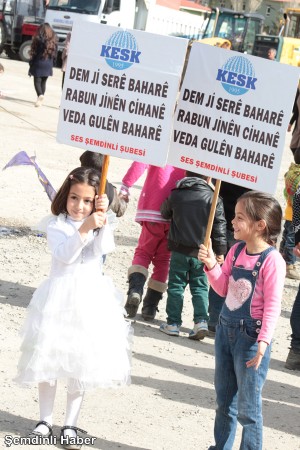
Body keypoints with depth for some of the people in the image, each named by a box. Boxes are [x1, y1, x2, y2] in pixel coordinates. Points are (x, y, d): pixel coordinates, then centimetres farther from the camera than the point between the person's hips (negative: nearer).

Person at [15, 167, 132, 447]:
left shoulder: (99, 225, 3)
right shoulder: (56, 226, -4)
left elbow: (105, 247, -17)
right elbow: (64, 254, -21)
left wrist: (101, 219, -29)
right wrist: (83, 229, -34)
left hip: (91, 300, 1)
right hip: (59, 298, -1)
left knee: (81, 362, 5)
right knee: (49, 358, 3)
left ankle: (70, 424, 15)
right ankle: (45, 420, 16)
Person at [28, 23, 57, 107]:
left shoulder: (38, 40, -9)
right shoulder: (53, 41, 5)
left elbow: (34, 53, -8)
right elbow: (54, 54, 7)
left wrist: (31, 65, -3)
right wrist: (51, 65, 13)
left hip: (39, 63, -4)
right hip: (48, 65, 4)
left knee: (37, 81, -1)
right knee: (43, 82, 13)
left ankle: (40, 95, -27)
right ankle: (40, 100, 13)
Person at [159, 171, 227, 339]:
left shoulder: (175, 195, 1)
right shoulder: (213, 198, -5)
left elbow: (165, 213, 17)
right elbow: (219, 226, -4)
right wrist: (220, 251, 2)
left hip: (179, 250, 0)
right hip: (201, 253, 0)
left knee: (176, 286, 8)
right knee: (200, 287, 8)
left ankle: (173, 323, 7)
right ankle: (201, 321, -5)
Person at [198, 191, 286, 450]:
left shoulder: (272, 260, -17)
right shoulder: (236, 251, 3)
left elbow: (273, 305, -17)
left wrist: (263, 341, -23)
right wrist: (211, 266, -5)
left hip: (251, 336, -7)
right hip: (226, 329, 7)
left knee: (247, 407, 0)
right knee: (224, 400, 19)